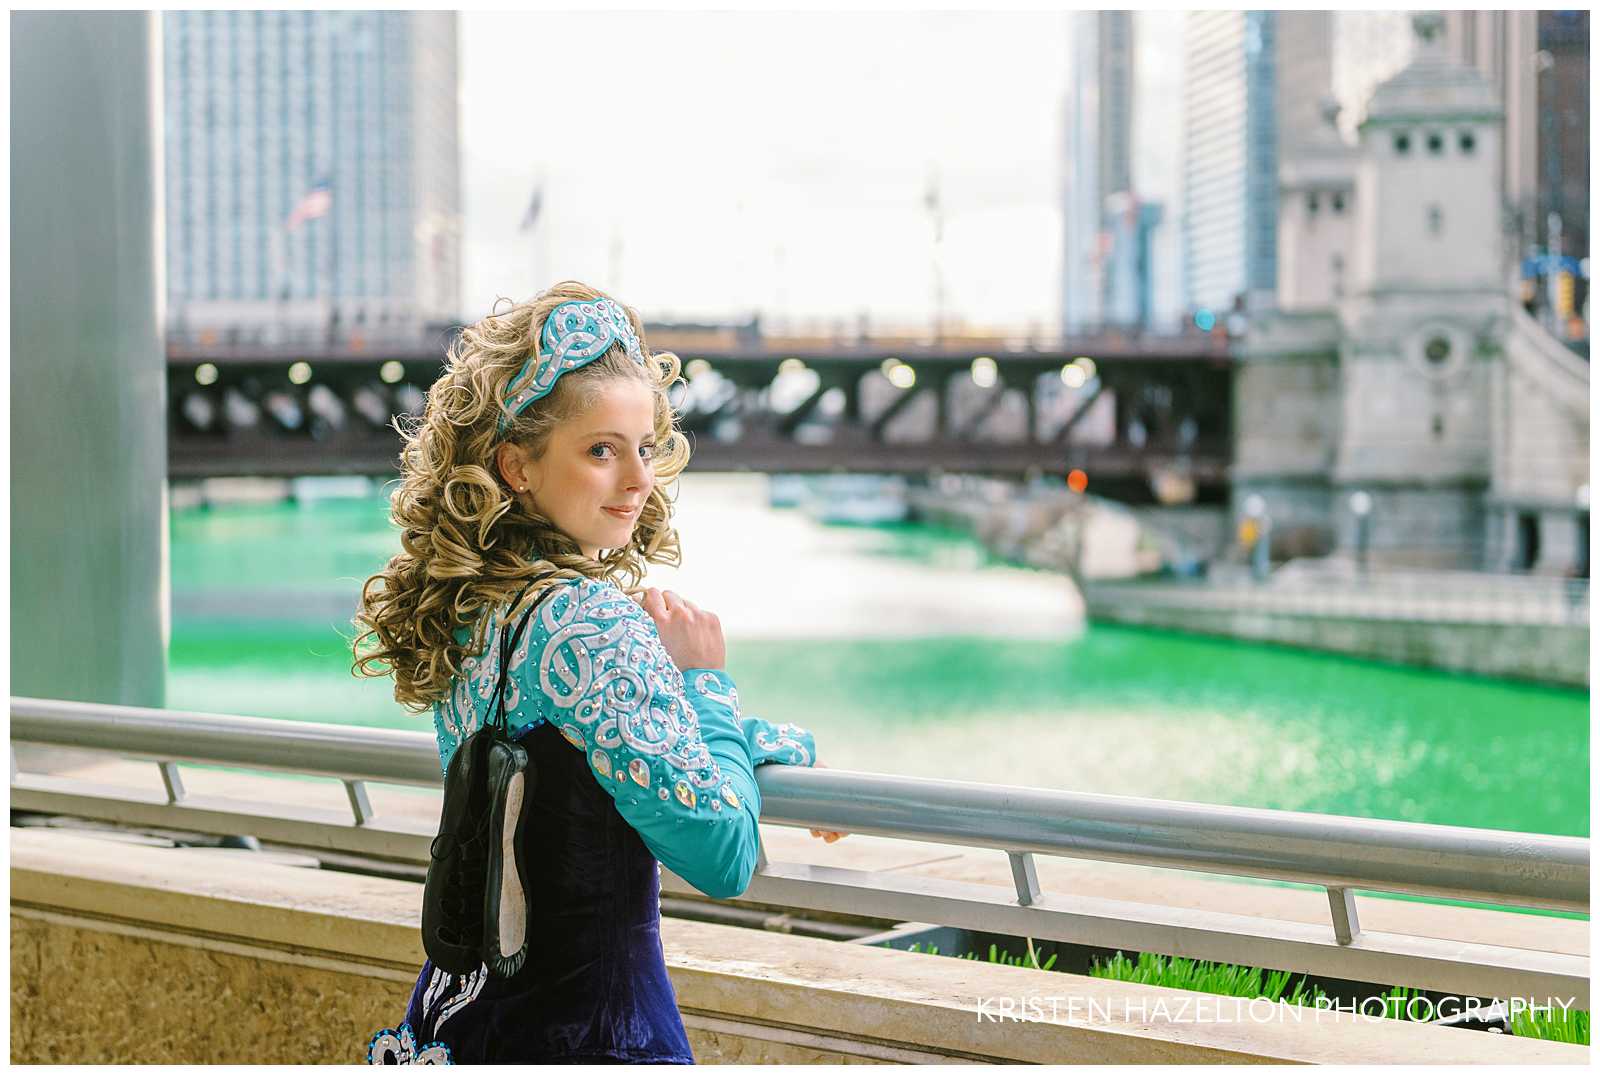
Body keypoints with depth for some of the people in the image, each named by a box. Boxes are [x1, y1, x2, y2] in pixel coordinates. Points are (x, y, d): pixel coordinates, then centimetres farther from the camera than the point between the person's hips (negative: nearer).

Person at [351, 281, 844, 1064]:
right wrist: (705, 678, -9)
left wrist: (790, 747, 26)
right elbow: (723, 859, -20)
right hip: (586, 1032, -9)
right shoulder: (589, 623, -21)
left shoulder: (468, 606, 6)